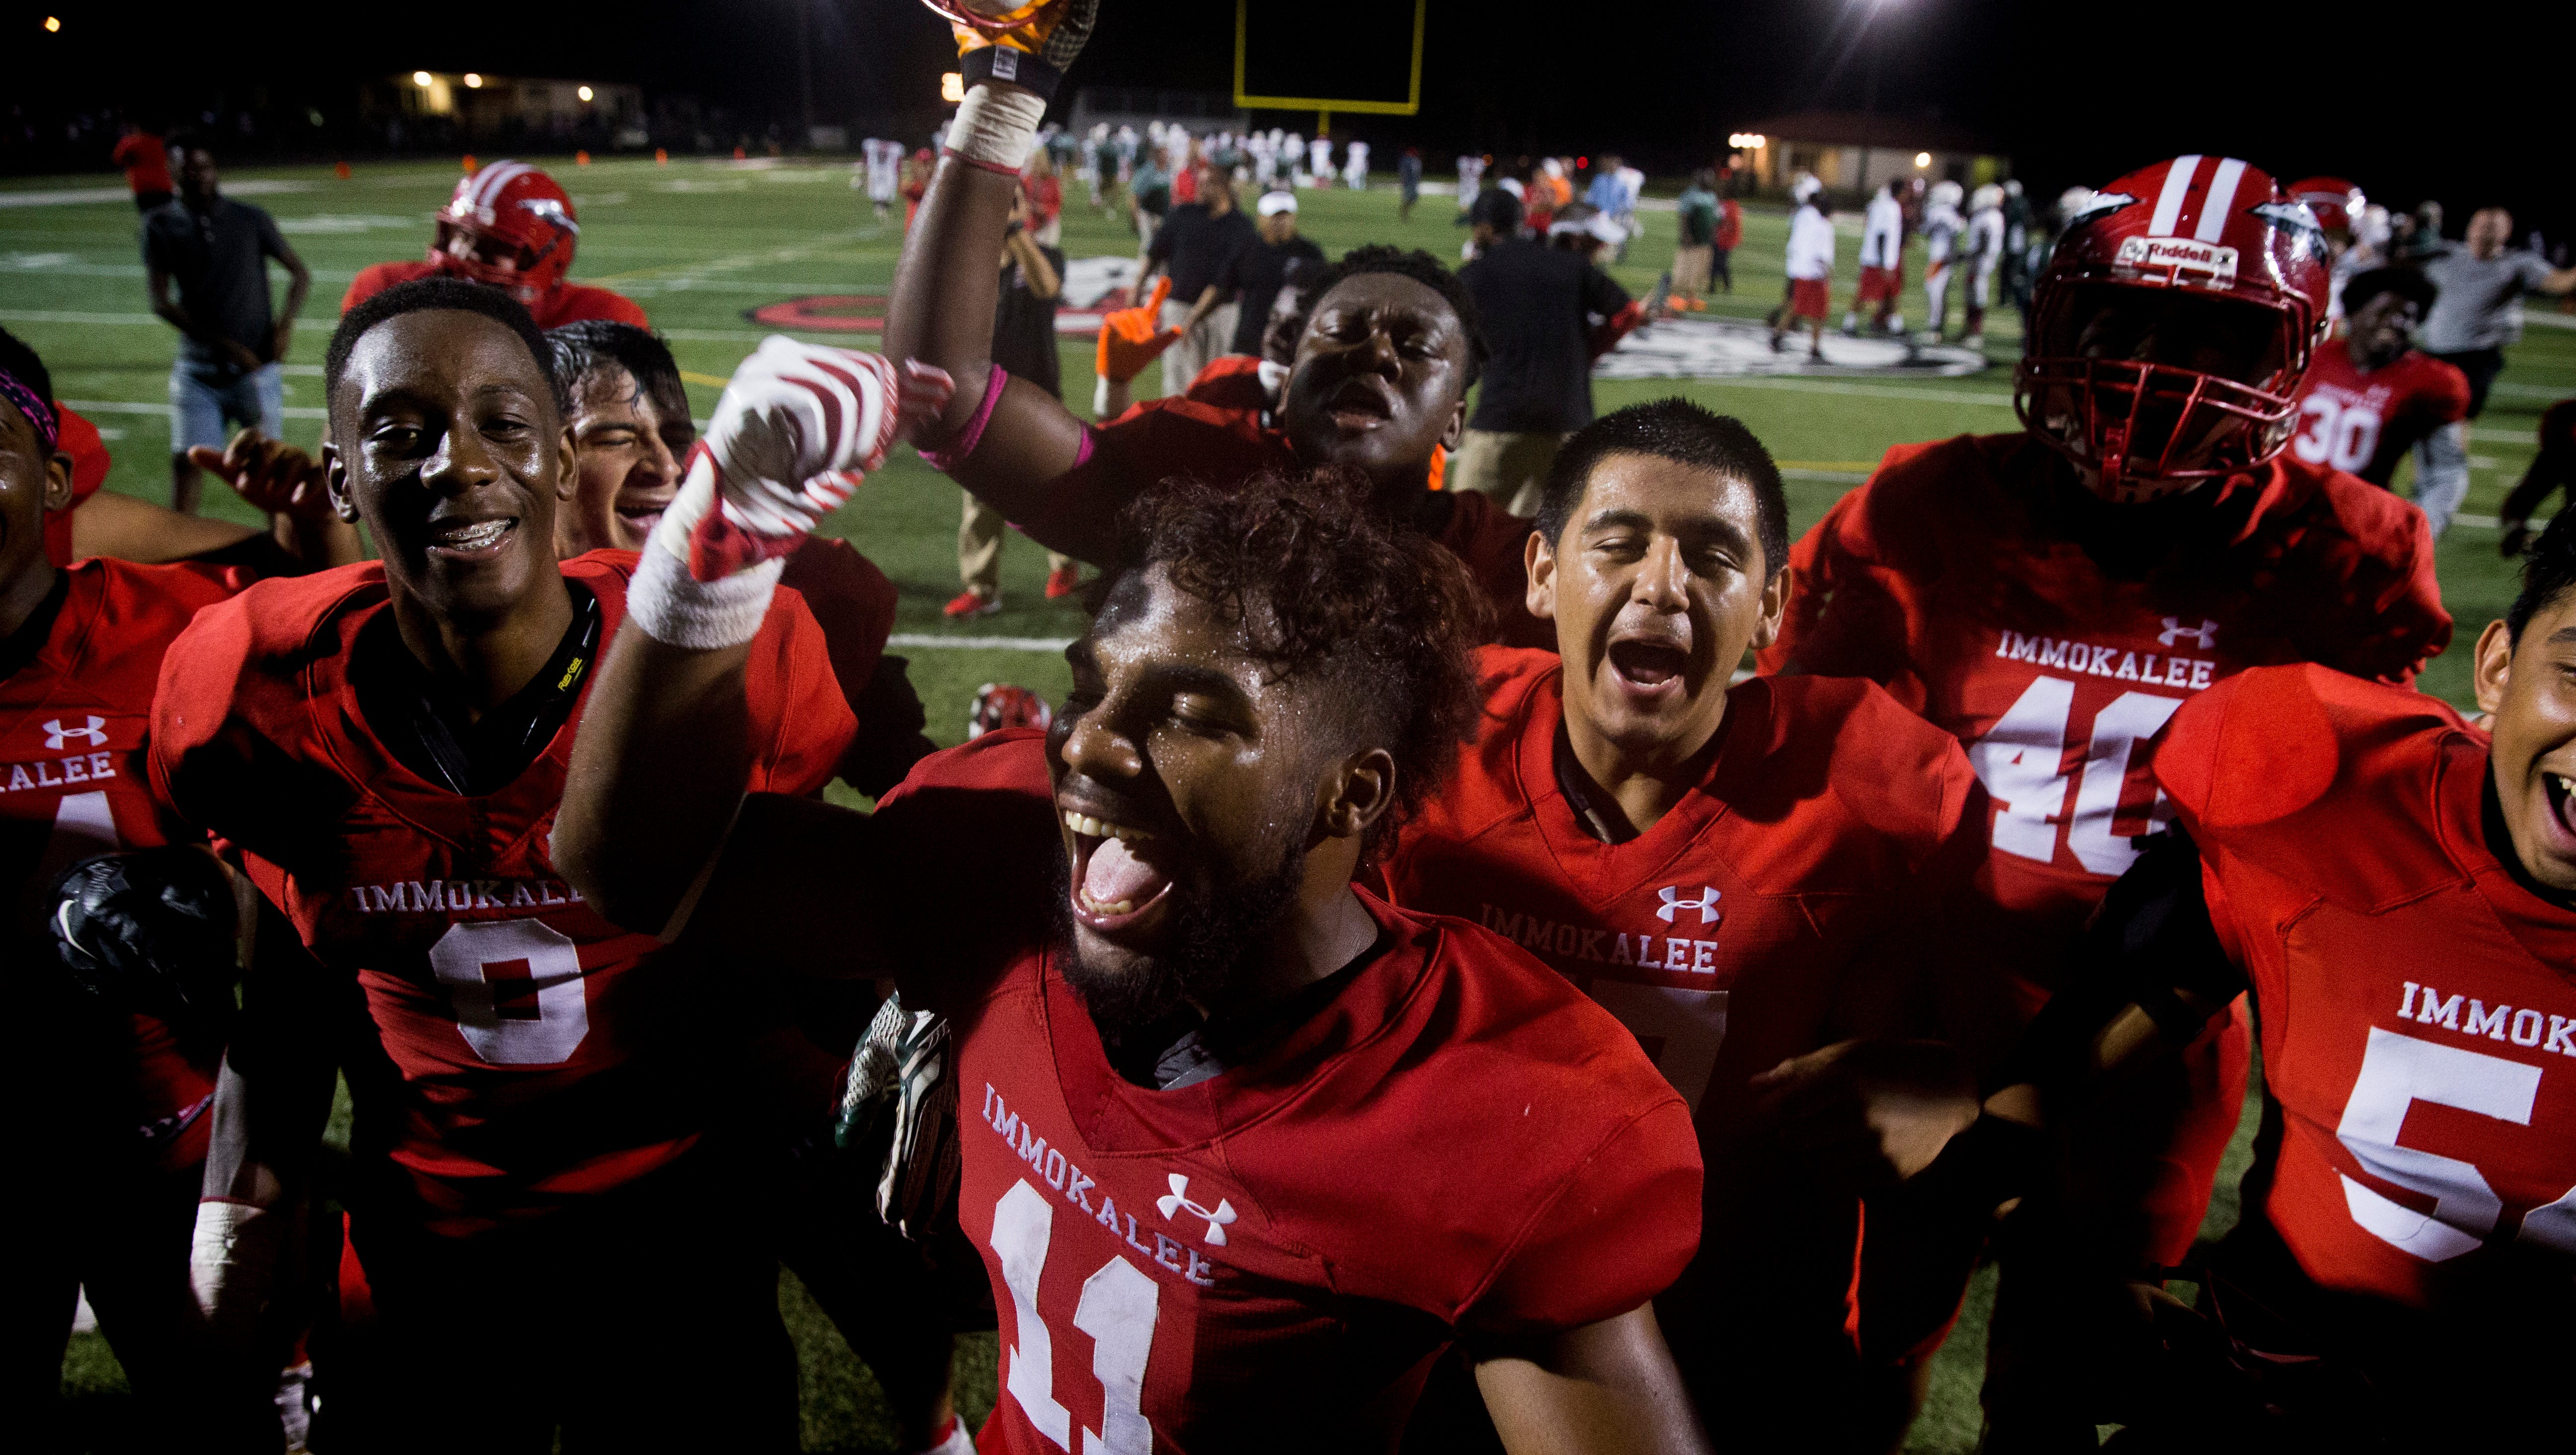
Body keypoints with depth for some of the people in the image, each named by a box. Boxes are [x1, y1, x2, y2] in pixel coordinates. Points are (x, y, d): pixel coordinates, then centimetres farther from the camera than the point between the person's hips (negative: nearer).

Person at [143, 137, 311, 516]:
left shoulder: (250, 219, 4)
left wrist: (286, 322, -7)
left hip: (257, 368, 0)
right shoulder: (161, 225, 3)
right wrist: (225, 345, -12)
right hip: (197, 369, 0)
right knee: (185, 462, -5)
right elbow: (161, 302, -3)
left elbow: (300, 273, 11)